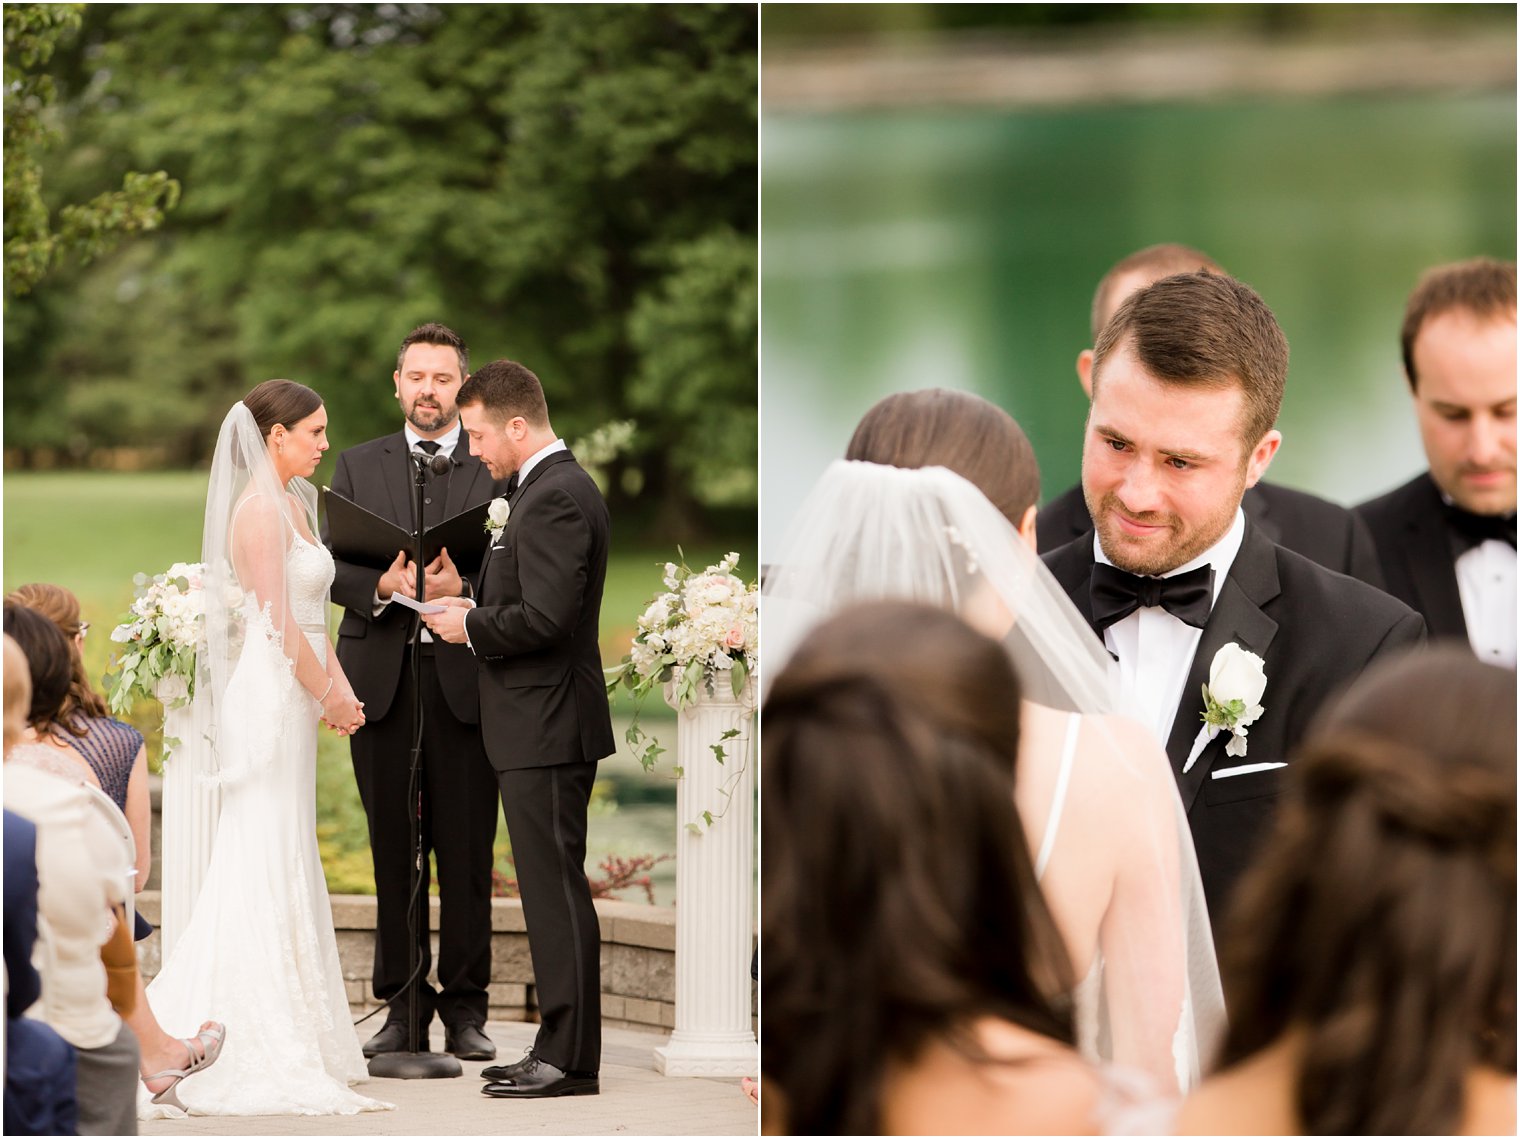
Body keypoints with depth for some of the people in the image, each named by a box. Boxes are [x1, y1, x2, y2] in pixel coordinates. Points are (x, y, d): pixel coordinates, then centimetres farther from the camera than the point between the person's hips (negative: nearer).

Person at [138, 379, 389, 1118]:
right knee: (264, 868, -7)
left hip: (294, 692, 10)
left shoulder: (293, 504, 15)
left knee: (286, 864, 12)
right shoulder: (259, 510, -15)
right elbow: (278, 622, -18)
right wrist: (329, 695, -10)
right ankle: (259, 1049, -4)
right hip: (271, 692, -10)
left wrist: (340, 689, 5)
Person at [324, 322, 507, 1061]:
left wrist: (462, 589, -18)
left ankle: (465, 1008, 7)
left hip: (465, 678, -2)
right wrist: (382, 588, -12)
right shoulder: (357, 467, 15)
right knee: (392, 849, 4)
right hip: (382, 678, 2)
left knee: (467, 852, -1)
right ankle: (403, 1006, 10)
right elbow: (329, 565, 7)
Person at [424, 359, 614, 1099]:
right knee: (551, 891, 13)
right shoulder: (554, 488, 16)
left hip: (548, 730, -11)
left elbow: (544, 617, -25)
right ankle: (560, 1046, 18)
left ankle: (571, 1060, -3)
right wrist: (476, 609, 9)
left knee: (557, 891, -6)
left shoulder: (557, 497, -17)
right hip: (540, 728, 11)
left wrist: (471, 628, -10)